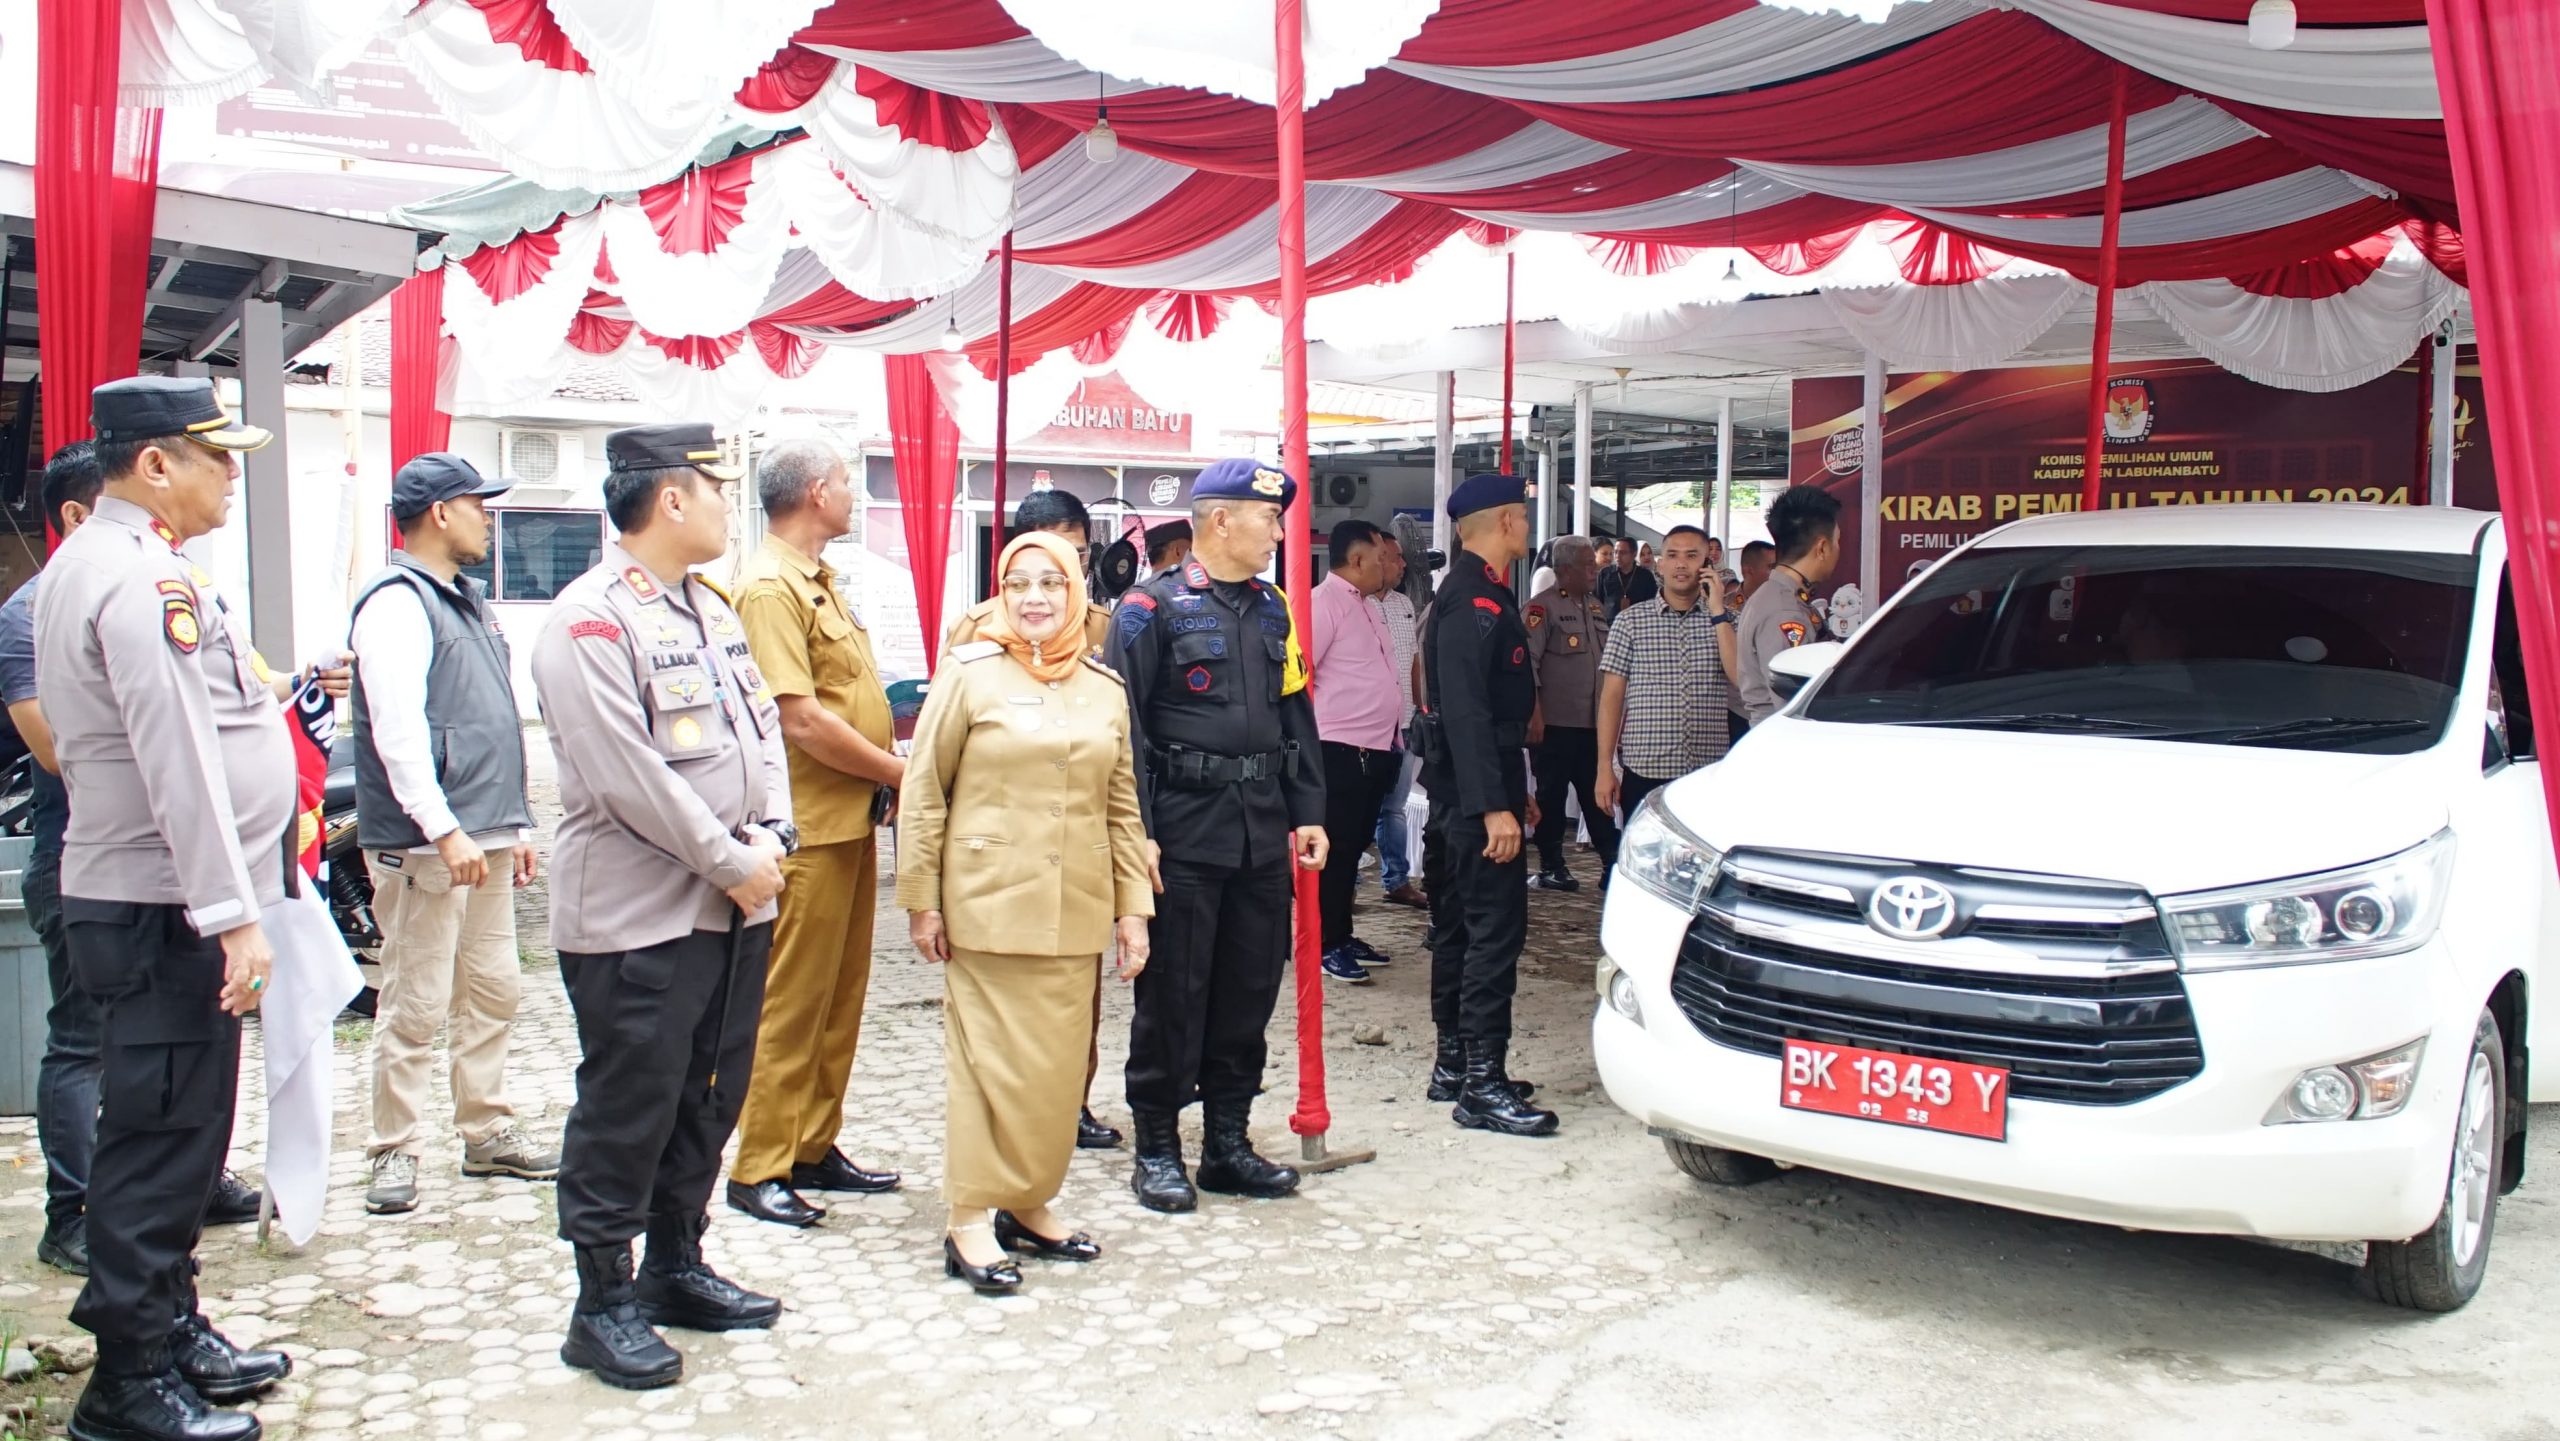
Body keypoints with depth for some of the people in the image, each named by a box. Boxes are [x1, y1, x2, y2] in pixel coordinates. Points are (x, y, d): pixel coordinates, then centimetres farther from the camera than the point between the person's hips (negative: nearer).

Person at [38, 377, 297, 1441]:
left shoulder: (86, 565, 16)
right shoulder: (148, 579, -18)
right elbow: (182, 763, -23)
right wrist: (232, 914, -23)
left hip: (131, 897, 11)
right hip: (163, 911, -11)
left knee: (173, 1135, 18)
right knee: (160, 1143, -2)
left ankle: (171, 1330, 29)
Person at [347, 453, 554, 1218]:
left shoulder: (468, 600, 18)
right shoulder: (396, 603, -11)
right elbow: (398, 731, -19)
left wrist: (515, 823, 20)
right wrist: (444, 830, -23)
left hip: (484, 838, 9)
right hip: (425, 845, -9)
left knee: (492, 991, 14)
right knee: (416, 1004, -3)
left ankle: (488, 1133, 24)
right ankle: (394, 1152, 7)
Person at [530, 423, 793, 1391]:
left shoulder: (712, 611, 14)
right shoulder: (592, 619, -14)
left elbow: (760, 725, 13)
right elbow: (626, 773, -21)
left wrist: (771, 837, -3)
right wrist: (730, 862, -16)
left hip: (735, 905, 9)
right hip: (638, 917, -8)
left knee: (709, 1098, 16)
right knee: (627, 1110, 1)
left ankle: (676, 1265, 31)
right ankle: (603, 1304, 14)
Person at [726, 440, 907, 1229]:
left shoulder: (817, 580, 16)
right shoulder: (770, 585, -15)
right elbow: (801, 721, -21)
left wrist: (902, 733, 7)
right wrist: (899, 771, -13)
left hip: (851, 819, 10)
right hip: (808, 827, -10)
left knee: (840, 995, 15)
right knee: (791, 1001, -2)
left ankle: (813, 1147, 25)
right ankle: (759, 1167, 9)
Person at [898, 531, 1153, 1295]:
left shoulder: (1105, 688, 10)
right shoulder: (970, 675, -3)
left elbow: (1123, 806, 13)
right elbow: (924, 795, -2)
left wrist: (1132, 906, 9)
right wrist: (921, 901, -4)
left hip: (1076, 910, 4)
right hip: (989, 905, -4)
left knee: (1059, 1061, 9)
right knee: (989, 1056, -1)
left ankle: (1029, 1204, 24)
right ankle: (970, 1222, 9)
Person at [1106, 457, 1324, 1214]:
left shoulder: (1272, 609, 14)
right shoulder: (1154, 608, -6)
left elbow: (1297, 717, 18)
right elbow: (1126, 727, -10)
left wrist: (1307, 812, 11)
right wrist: (1136, 832, -16)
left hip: (1263, 833, 6)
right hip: (1185, 832, -6)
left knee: (1250, 990, 11)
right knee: (1173, 994, 1)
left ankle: (1228, 1142, 24)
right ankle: (1157, 1148, 14)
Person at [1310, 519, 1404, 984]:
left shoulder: (1365, 606, 17)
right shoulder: (1324, 603, -13)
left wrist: (1393, 737, 17)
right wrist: (1320, 721, -11)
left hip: (1377, 748, 9)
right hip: (1340, 749, -9)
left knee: (1354, 845, 15)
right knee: (1335, 847, -2)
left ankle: (1341, 934, 25)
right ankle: (1328, 945, 6)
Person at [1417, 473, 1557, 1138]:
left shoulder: (1473, 595, 16)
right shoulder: (1475, 602, -17)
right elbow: (1466, 713, -24)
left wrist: (1515, 789, 25)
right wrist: (1495, 806, -27)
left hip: (1463, 797, 11)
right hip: (1478, 796, -11)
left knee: (1459, 928, 15)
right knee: (1496, 931, -9)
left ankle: (1453, 1066, 24)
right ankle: (1483, 1084, -6)